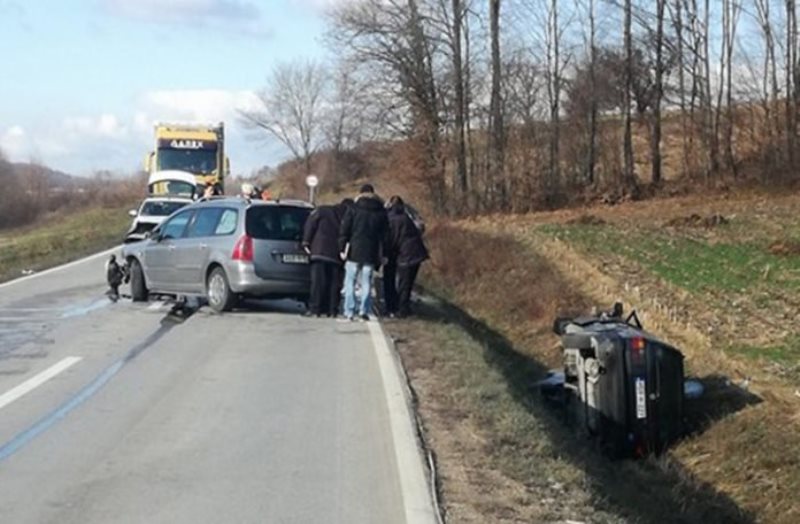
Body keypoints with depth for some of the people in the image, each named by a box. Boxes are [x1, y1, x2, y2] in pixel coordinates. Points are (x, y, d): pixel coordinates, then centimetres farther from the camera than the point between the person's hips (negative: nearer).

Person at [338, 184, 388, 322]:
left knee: (350, 282, 3)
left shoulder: (354, 209, -1)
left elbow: (344, 231, -5)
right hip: (371, 253, 2)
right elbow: (384, 234, 10)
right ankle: (364, 310, -1)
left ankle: (349, 312, -3)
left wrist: (342, 248, -2)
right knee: (367, 283, 8)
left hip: (354, 251, -2)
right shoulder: (381, 212, 8)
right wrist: (381, 254, 13)